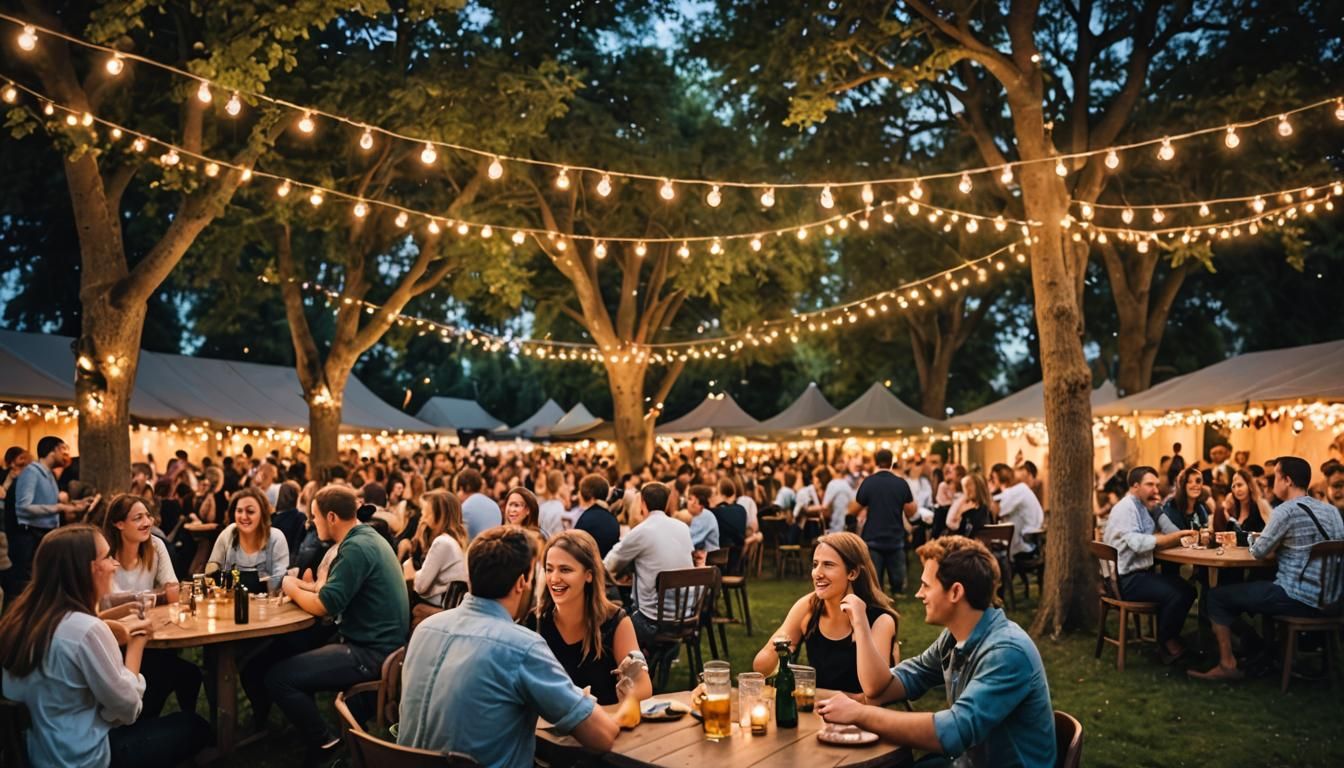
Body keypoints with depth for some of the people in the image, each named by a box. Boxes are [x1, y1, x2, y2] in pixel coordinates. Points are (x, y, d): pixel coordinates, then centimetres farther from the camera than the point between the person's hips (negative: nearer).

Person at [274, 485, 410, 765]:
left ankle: (323, 744, 3)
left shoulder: (357, 548, -19)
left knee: (277, 677, -13)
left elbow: (323, 606, -19)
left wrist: (292, 589, 0)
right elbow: (337, 592, 19)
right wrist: (302, 586, 6)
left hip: (371, 653, -10)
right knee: (289, 651, 18)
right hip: (376, 641, 10)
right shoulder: (367, 537, 11)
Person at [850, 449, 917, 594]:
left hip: (872, 540, -2)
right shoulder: (901, 483, -3)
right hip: (895, 540, 2)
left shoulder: (868, 482, -8)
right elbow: (911, 512, 2)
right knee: (898, 581, 11)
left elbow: (853, 510, -2)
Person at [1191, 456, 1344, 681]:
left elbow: (1258, 552, -8)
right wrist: (1276, 546, 13)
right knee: (1253, 585, 30)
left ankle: (1228, 664, 4)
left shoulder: (1287, 510, -16)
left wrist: (1255, 541, 13)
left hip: (1300, 599, -8)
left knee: (1216, 596, 2)